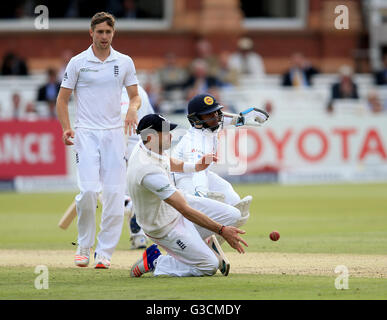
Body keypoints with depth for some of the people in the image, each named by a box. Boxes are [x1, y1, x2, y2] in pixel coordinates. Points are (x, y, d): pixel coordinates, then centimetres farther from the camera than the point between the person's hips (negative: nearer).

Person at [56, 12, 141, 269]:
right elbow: (63, 98, 5)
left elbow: (135, 95, 14)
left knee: (115, 194, -6)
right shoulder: (78, 62, 3)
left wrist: (133, 108, -10)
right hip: (86, 133, -2)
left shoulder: (125, 62, 9)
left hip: (115, 133, 2)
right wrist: (66, 129, -10)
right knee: (89, 190, -16)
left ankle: (104, 253, 0)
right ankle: (84, 246, 3)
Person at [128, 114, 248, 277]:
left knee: (233, 215, -3)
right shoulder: (149, 172, -37)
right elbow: (184, 210, -36)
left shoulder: (145, 146, -9)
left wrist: (195, 166, -1)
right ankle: (155, 261, 4)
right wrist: (222, 231, -34)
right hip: (166, 229, -9)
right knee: (209, 267, -8)